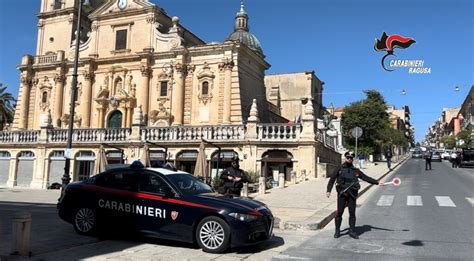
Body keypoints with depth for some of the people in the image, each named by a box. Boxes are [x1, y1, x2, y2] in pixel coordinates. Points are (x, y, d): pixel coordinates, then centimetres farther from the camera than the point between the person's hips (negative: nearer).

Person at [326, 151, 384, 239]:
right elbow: (332, 179, 2)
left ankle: (352, 231, 16)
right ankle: (337, 231, 13)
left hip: (352, 194, 2)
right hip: (342, 193, -2)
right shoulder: (340, 169, 3)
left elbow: (366, 178, 10)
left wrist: (377, 182, 3)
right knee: (339, 212, 0)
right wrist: (328, 190, -5)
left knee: (352, 213, 5)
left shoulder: (356, 170, 10)